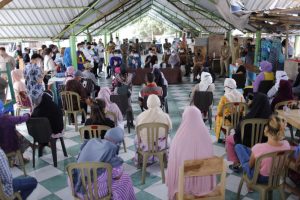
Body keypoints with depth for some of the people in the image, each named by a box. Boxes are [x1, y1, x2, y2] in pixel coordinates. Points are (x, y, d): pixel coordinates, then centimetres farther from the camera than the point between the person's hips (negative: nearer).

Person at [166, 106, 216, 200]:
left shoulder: (179, 138, -22)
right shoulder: (205, 134, -15)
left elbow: (173, 163, -10)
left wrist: (171, 184, 8)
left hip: (183, 184, -2)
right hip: (203, 182, 2)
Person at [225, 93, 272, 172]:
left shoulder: (248, 118, -30)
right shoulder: (269, 116, -16)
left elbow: (238, 133, -18)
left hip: (248, 144, -5)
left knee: (228, 139, 21)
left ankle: (236, 163, 21)